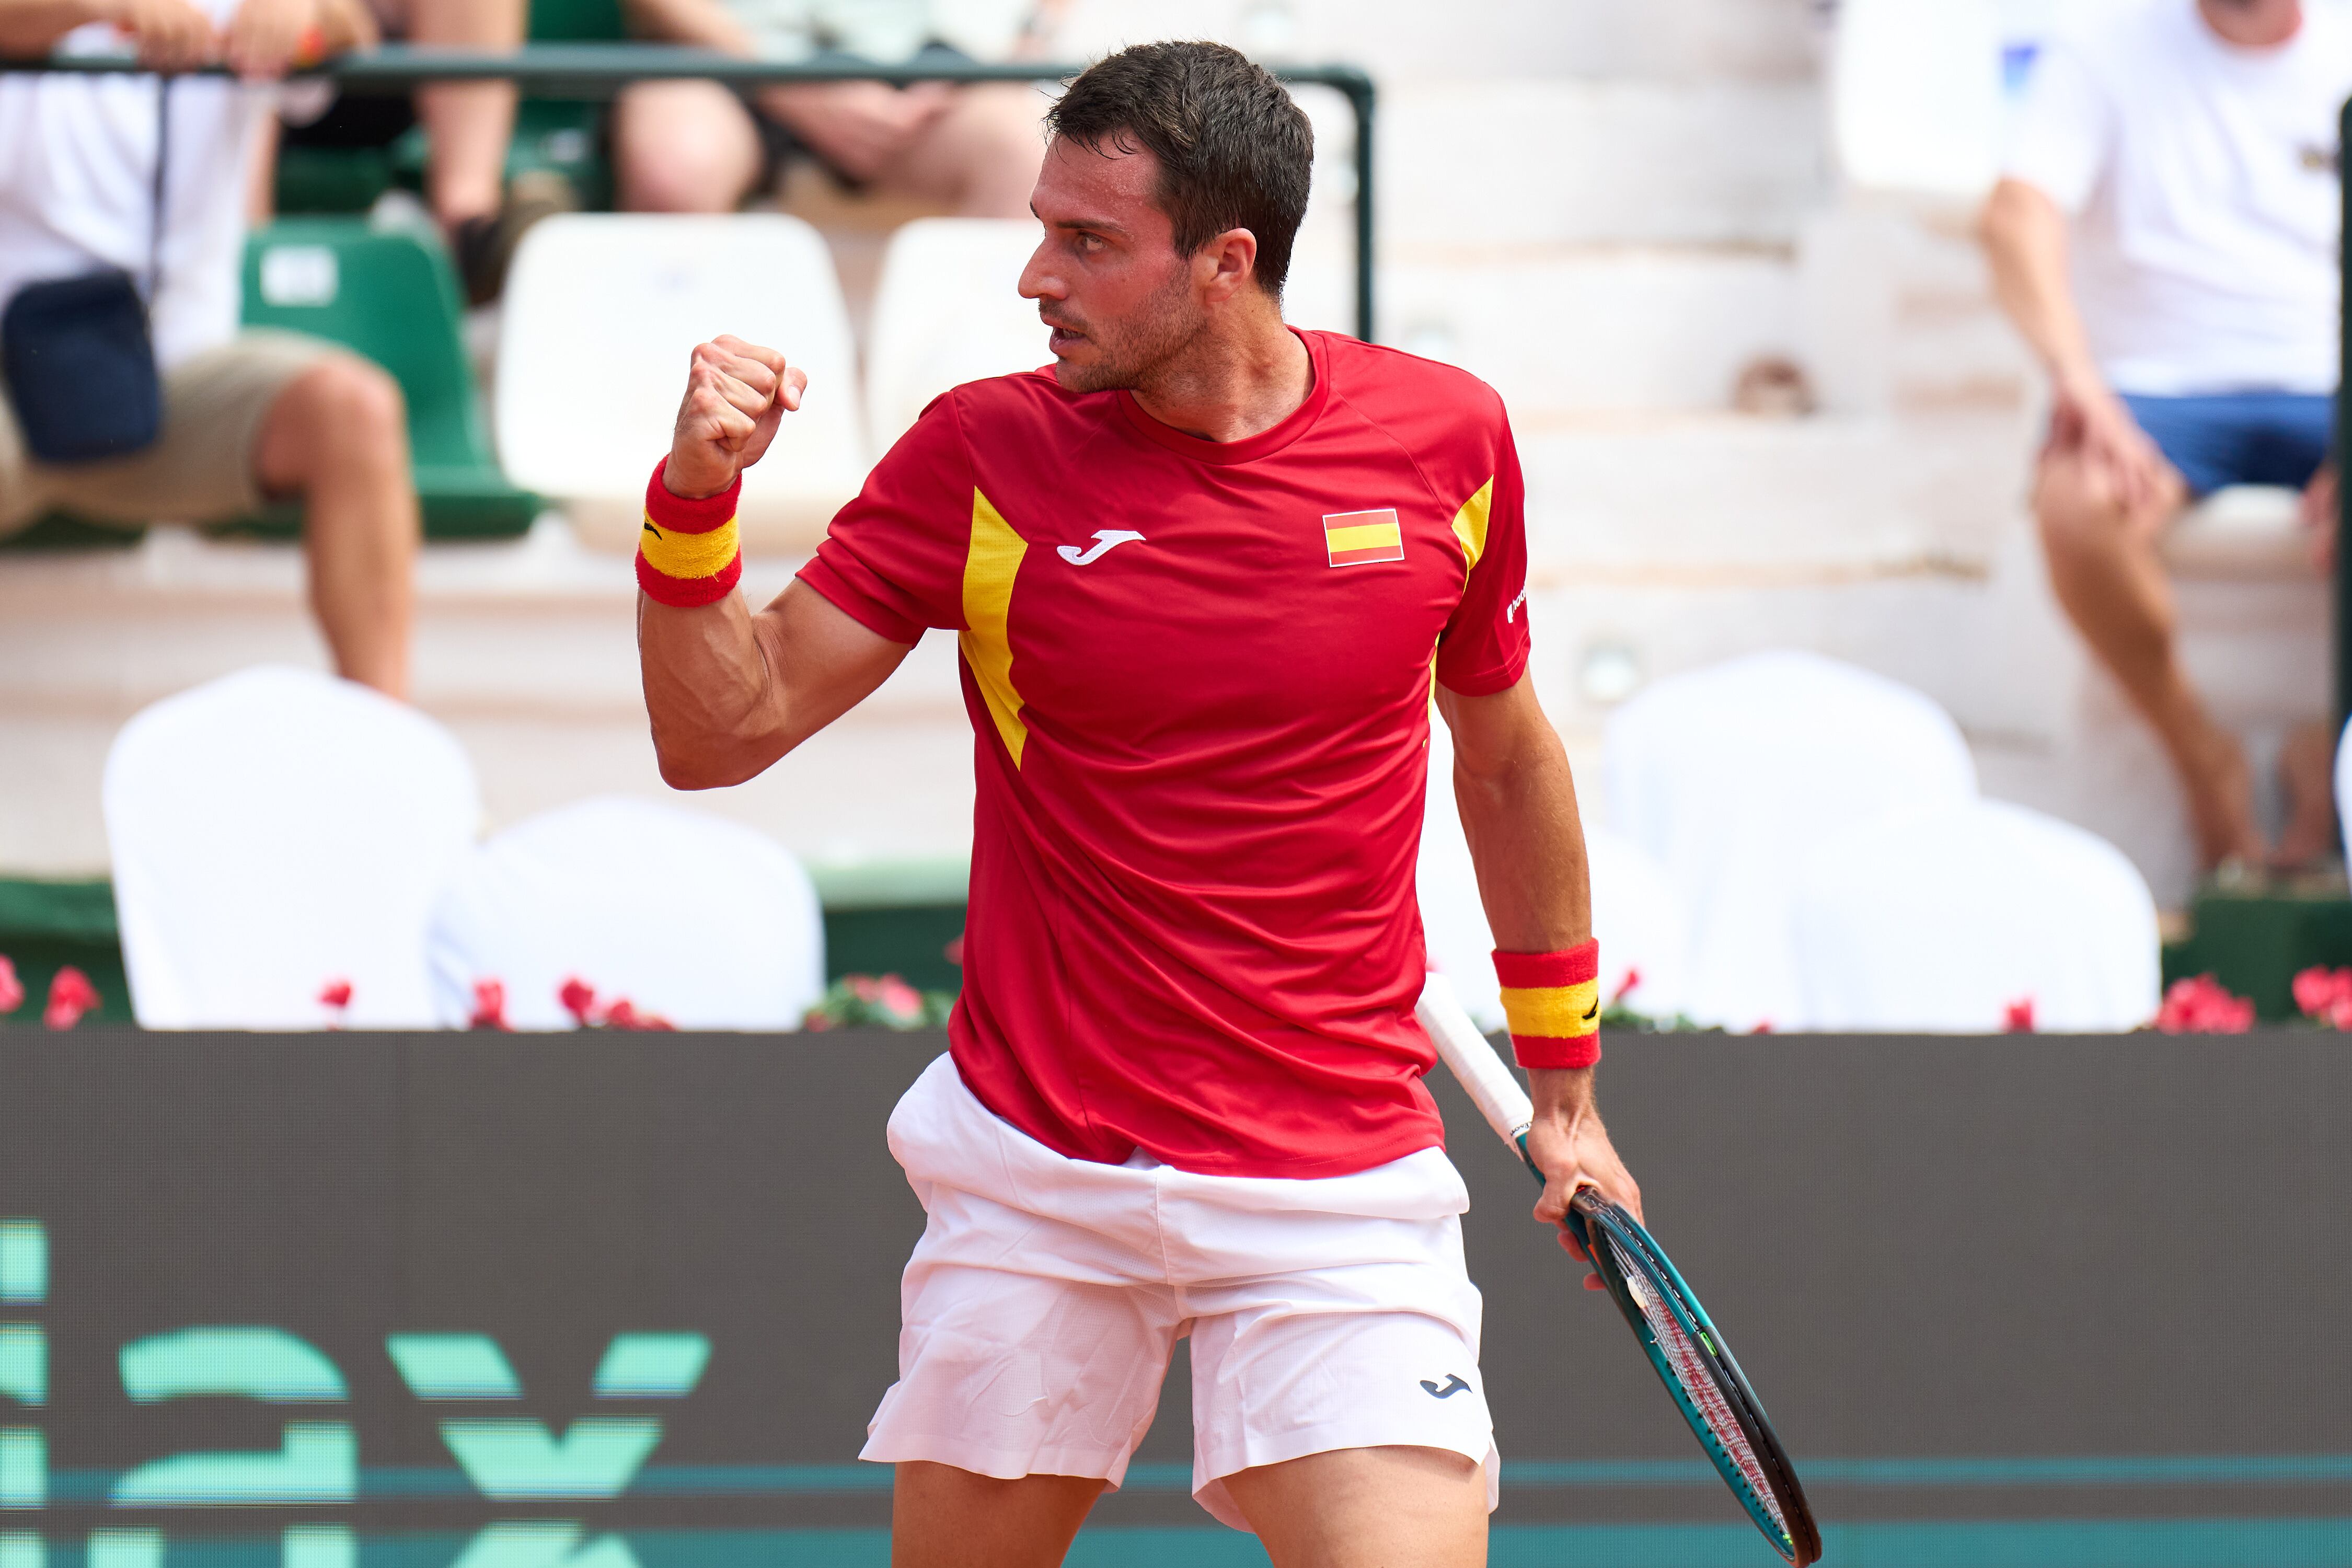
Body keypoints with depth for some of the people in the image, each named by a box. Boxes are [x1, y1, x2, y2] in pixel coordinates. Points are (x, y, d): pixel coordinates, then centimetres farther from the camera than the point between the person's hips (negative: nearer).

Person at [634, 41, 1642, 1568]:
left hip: (1335, 1193, 0)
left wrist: (1565, 1090, 20)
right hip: (1033, 1182, 0)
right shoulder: (986, 455, -4)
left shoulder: (1445, 438, -2)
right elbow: (720, 733, -4)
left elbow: (1505, 754, 14)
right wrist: (697, 497, -22)